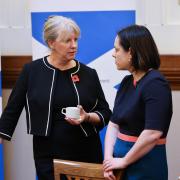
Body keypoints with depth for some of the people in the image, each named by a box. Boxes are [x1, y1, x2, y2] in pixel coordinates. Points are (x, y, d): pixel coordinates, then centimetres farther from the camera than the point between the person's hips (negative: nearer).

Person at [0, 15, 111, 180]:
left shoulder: (88, 74, 2)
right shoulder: (32, 71, -1)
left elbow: (105, 113, 6)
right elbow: (13, 109, 3)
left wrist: (87, 117, -13)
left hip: (87, 154, 2)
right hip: (48, 157, -1)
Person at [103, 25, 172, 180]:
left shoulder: (156, 83, -16)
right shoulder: (127, 82, 9)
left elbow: (153, 133, -24)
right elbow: (114, 124, 7)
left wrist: (124, 161, -16)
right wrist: (108, 158, -7)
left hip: (145, 166, -7)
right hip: (121, 162, 7)